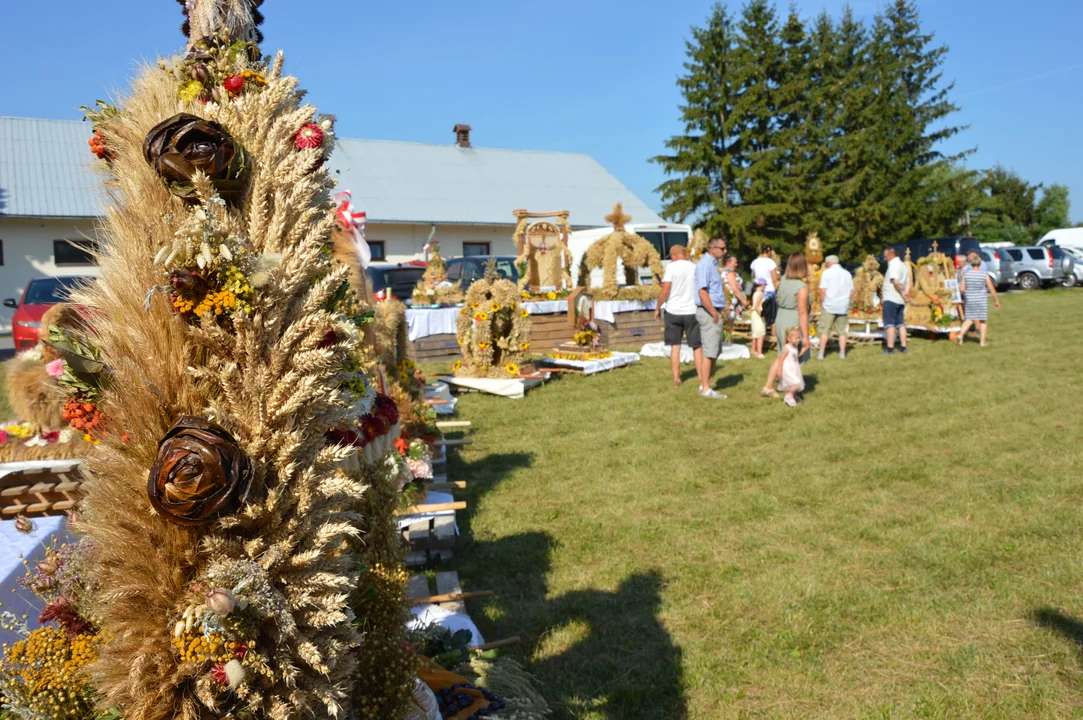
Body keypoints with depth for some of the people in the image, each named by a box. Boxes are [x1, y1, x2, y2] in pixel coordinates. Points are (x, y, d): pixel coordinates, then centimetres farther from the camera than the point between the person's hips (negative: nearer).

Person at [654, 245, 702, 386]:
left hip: (673, 311, -2)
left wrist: (658, 308, -3)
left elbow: (665, 290, -13)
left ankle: (676, 378, 9)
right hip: (692, 311, 2)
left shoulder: (672, 267, -7)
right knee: (697, 346, 9)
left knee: (675, 346, 9)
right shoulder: (695, 268, 2)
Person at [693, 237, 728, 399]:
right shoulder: (705, 264, -14)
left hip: (714, 311, 10)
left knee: (715, 351, 14)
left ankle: (705, 384, 21)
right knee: (709, 352, -7)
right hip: (709, 313, -10)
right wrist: (714, 314, -19)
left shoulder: (712, 263, 16)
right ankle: (706, 389, -1)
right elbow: (702, 292, -22)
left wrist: (720, 310, 16)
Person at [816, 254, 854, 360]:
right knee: (842, 331, 10)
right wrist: (848, 303, 17)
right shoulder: (847, 273, 11)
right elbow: (851, 292, 9)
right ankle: (842, 353, 9)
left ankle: (821, 354, -1)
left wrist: (821, 304, 0)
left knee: (824, 330, 1)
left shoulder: (827, 272, -2)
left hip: (829, 306, -4)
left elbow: (823, 290, -9)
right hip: (843, 307, 4)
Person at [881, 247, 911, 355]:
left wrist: (902, 293, -15)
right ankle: (903, 347, 14)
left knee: (889, 324, -5)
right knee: (901, 324, 12)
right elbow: (908, 283, 12)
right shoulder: (903, 265, 16)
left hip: (890, 299, -9)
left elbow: (896, 282, -26)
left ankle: (890, 348, -6)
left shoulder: (894, 265, -14)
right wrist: (906, 293, -2)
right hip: (900, 301, 9)